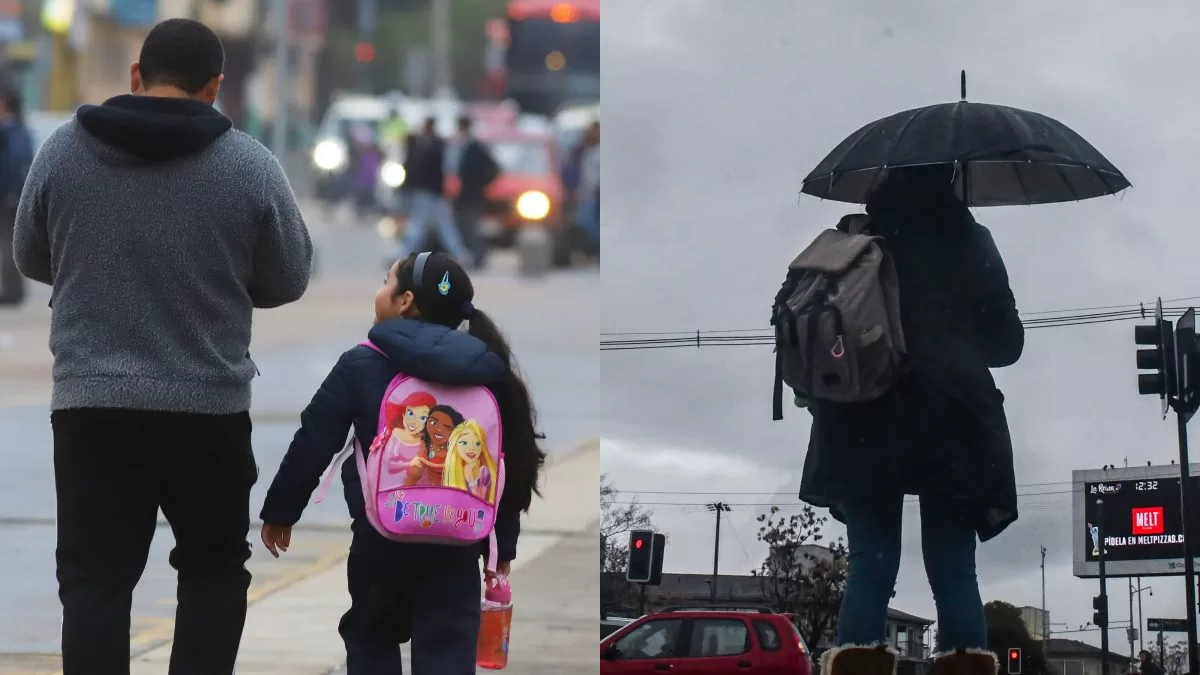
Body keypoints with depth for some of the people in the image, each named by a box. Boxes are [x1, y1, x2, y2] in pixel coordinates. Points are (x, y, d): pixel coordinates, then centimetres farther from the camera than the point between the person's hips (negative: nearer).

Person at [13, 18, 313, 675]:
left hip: (91, 404, 1)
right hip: (210, 406, 0)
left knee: (93, 580, 4)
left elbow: (31, 259, 11)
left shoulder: (62, 150, -2)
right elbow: (288, 279, 5)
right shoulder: (250, 165, -6)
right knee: (214, 570, 16)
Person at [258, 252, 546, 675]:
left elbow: (313, 445, -2)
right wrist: (503, 543, 17)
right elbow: (508, 464, 8)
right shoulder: (486, 372, 5)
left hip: (380, 534, -2)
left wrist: (280, 511, 11)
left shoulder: (361, 365, -4)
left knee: (371, 639, 19)